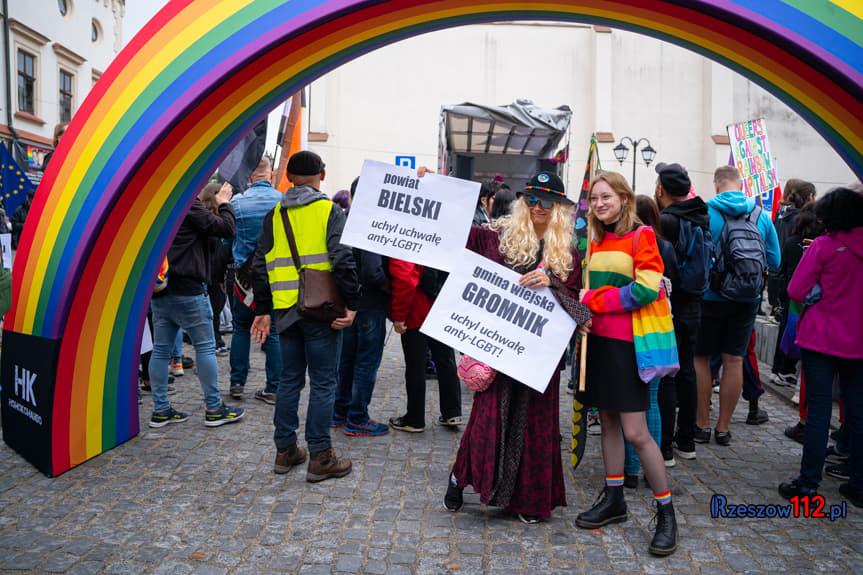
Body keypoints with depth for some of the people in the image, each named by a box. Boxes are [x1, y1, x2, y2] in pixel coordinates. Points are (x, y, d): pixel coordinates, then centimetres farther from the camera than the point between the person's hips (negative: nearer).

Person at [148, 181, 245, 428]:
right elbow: (225, 228, -12)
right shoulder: (187, 203, -11)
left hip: (158, 290, 8)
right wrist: (224, 203, 4)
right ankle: (214, 409, 7)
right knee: (205, 347, 1)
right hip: (187, 290, -8)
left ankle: (160, 410, 15)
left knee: (160, 349, 9)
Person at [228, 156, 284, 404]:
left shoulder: (236, 202, -4)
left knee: (241, 328, 15)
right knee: (274, 332, 5)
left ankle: (237, 383, 19)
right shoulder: (283, 201, -7)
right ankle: (273, 388, 8)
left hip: (245, 274, 1)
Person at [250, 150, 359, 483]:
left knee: (290, 378, 16)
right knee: (323, 382, 3)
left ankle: (285, 450, 24)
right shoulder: (330, 211, -4)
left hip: (285, 311, 5)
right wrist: (350, 304, -11)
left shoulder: (274, 215, 9)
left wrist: (263, 310, 14)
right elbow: (343, 259, -16)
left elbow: (260, 265, 9)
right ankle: (320, 458, 8)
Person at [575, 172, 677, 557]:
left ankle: (666, 511, 11)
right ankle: (613, 498, 27)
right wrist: (583, 313, -2)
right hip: (598, 339, 7)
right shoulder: (595, 242, 13)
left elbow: (646, 289, -17)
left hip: (628, 342, -7)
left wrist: (594, 300, -15)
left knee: (635, 432, -6)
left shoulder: (640, 236, -7)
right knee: (608, 421, 13)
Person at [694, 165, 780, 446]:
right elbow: (774, 260, 5)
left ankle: (702, 424, 14)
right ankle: (723, 428, 18)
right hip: (749, 298, 3)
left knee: (700, 358, 9)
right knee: (734, 361, 9)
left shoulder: (705, 212, -9)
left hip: (711, 296, -3)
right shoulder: (761, 214, 1)